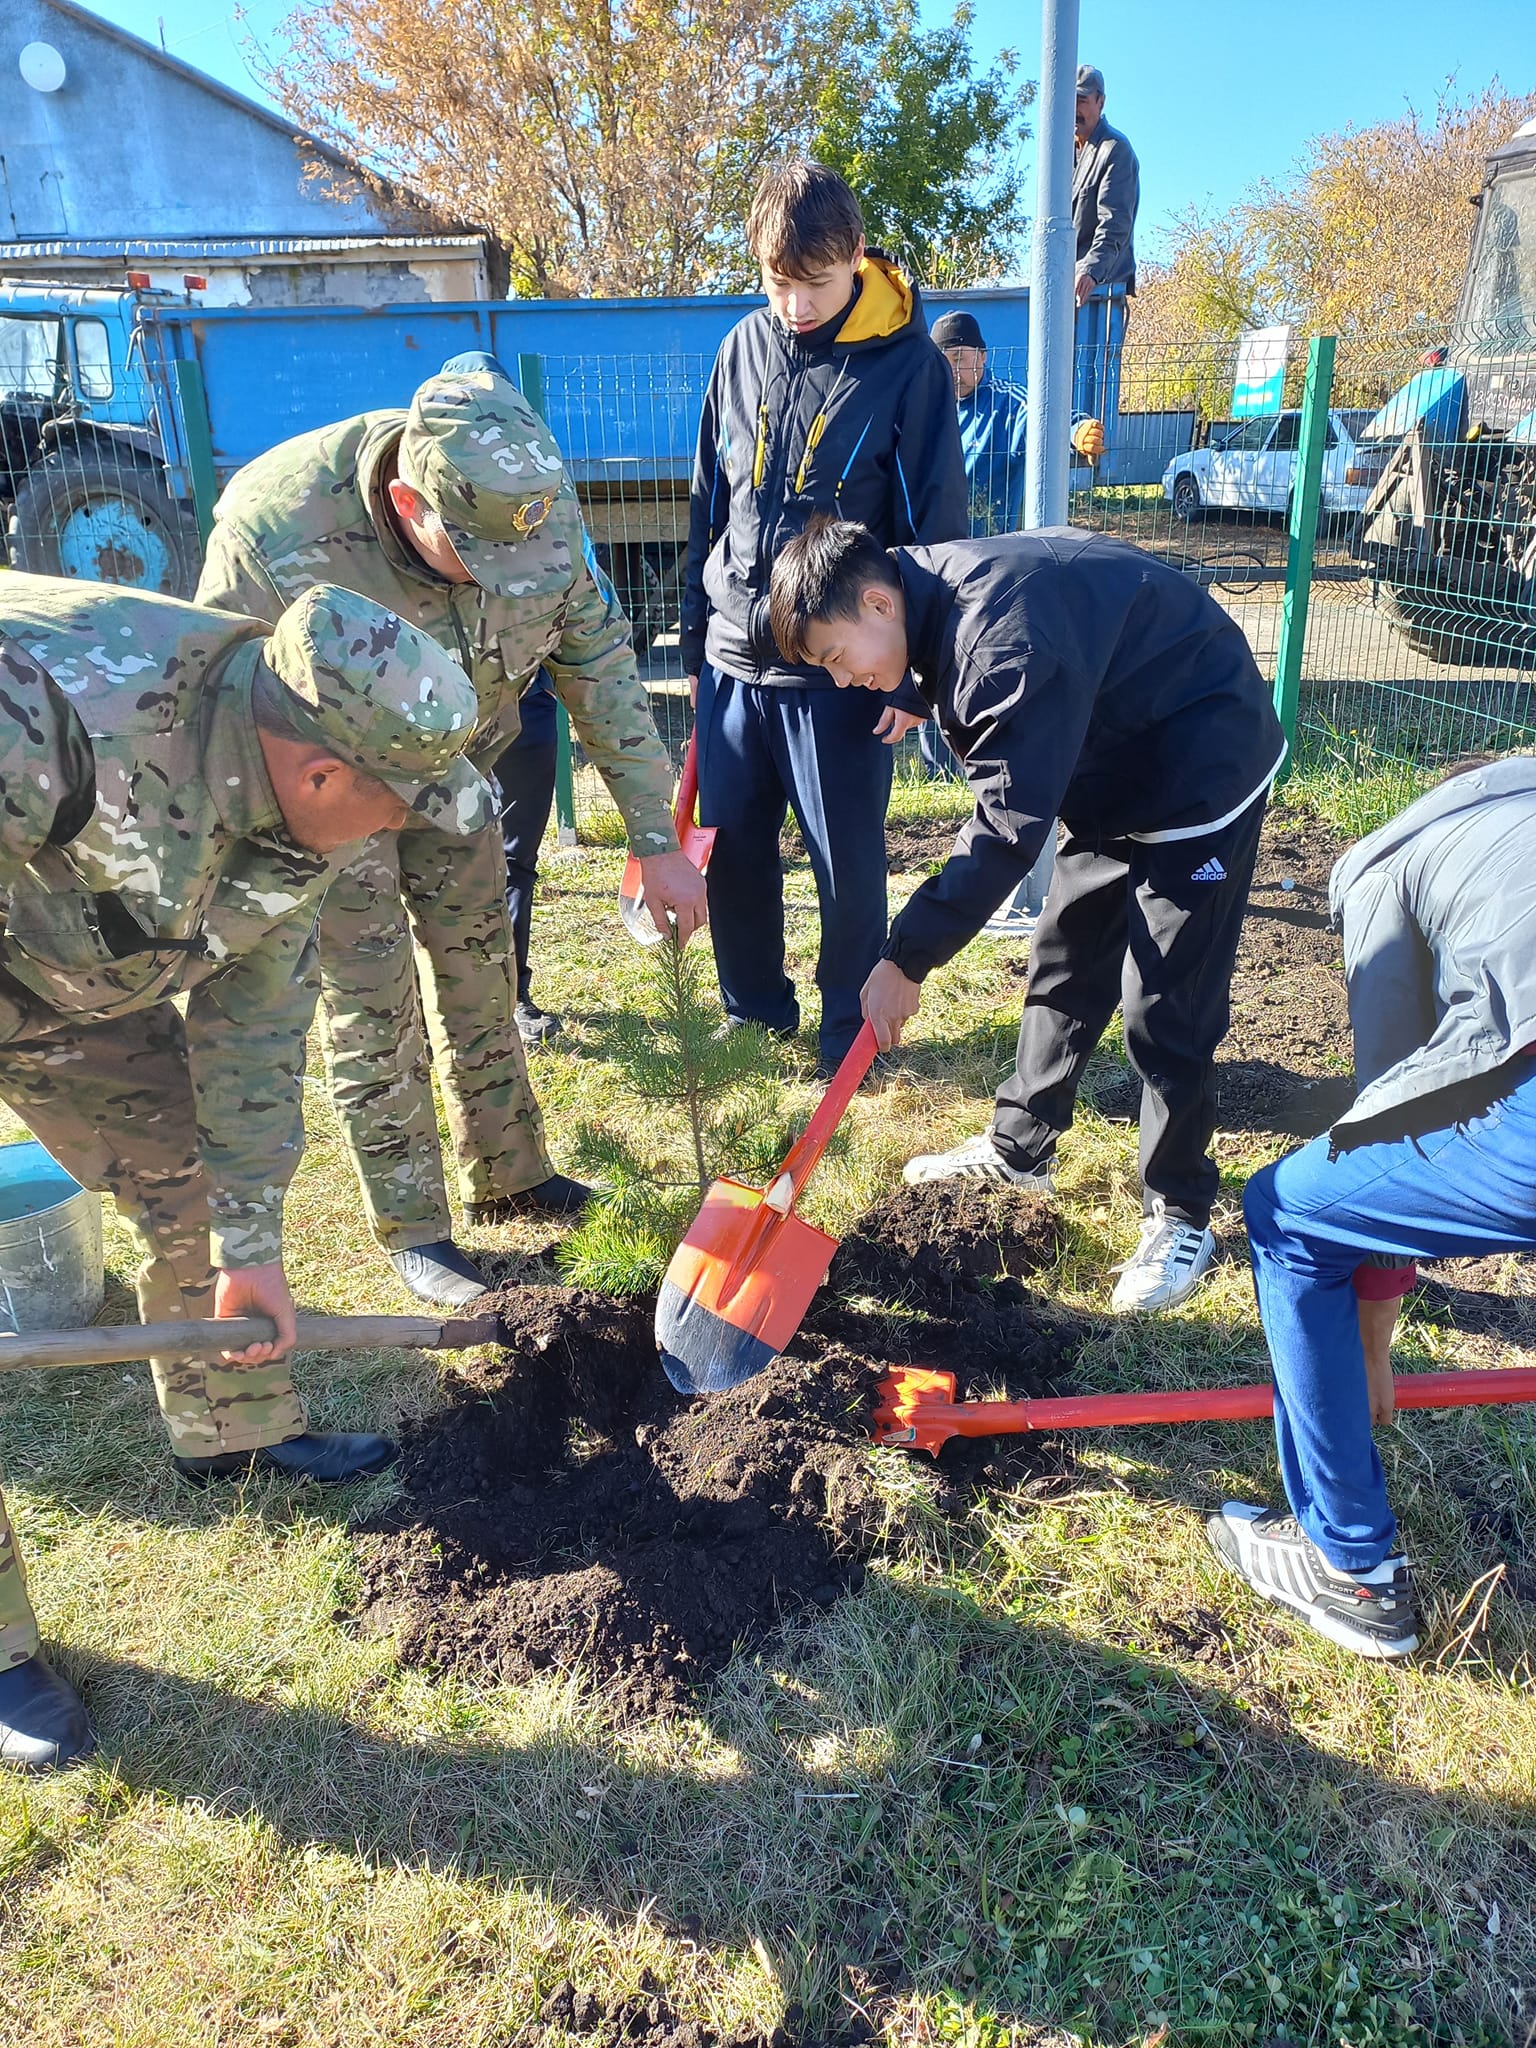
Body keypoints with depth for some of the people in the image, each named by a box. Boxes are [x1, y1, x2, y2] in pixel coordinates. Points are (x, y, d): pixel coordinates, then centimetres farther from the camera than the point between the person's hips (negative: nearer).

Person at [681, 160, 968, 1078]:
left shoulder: (909, 363, -7)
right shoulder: (745, 348, 7)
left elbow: (938, 528, -6)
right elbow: (709, 506, 13)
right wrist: (696, 640, 12)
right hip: (734, 657, 5)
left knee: (847, 858, 4)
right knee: (733, 846, 11)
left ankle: (851, 1023, 24)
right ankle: (756, 1004, 31)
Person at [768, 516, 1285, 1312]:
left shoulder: (1004, 635, -33)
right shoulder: (938, 596, -3)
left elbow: (1007, 828, -33)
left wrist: (906, 959, -29)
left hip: (1202, 775, -9)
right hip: (1115, 771, 10)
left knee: (1165, 1009, -6)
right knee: (1064, 964, 15)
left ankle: (1179, 1217, 11)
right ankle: (1019, 1149, 30)